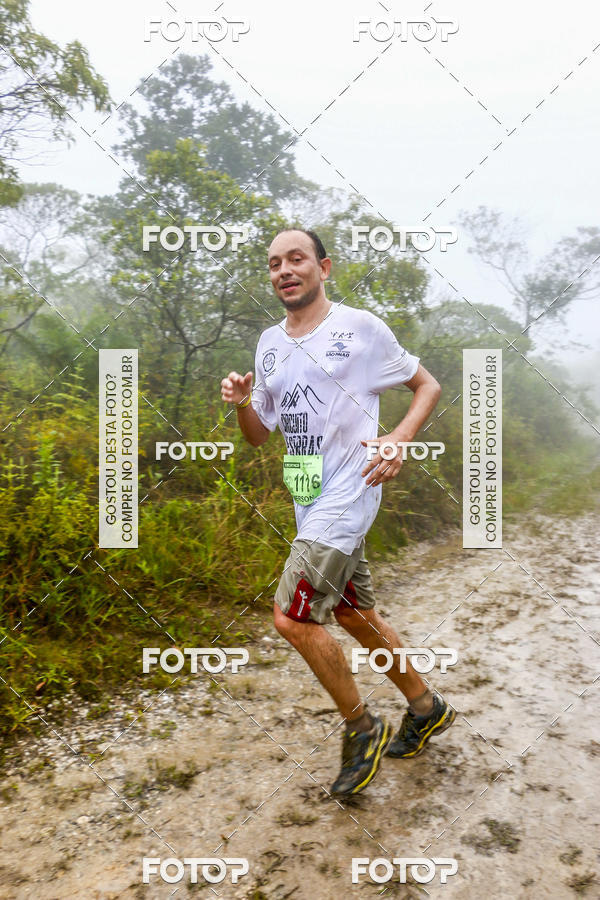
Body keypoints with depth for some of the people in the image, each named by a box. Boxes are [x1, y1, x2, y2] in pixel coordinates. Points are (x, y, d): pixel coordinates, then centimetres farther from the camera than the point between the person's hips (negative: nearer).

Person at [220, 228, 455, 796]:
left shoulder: (360, 328, -5)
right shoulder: (270, 344, 12)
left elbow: (427, 385, 1)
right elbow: (258, 435, 15)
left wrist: (399, 439, -16)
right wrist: (240, 402, -6)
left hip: (347, 493, -7)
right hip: (310, 501, 7)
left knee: (293, 617, -10)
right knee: (353, 615, 16)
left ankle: (361, 728, 14)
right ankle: (426, 709, 37)